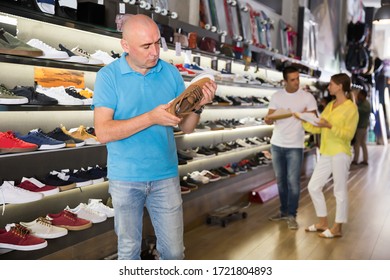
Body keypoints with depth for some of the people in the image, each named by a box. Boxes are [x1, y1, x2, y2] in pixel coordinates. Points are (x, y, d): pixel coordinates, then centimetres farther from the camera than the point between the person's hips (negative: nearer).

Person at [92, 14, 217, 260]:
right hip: (125, 179, -2)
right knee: (129, 249, 15)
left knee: (174, 250, 9)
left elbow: (186, 127, 2)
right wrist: (151, 118, -25)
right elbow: (103, 132, -17)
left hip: (166, 176, 2)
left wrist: (198, 106, -19)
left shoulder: (171, 73, 0)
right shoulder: (108, 76, -8)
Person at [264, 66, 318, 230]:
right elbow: (269, 119, 0)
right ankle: (284, 211, 25)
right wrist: (268, 118, -24)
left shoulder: (308, 97, -6)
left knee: (293, 181, -5)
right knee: (280, 180, 13)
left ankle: (292, 215, 5)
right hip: (277, 144, 4)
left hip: (295, 146, -4)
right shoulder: (276, 96, 2)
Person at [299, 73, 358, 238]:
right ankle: (322, 223, 21)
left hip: (340, 154, -8)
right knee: (313, 187, 9)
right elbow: (317, 128, 12)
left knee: (340, 191, 0)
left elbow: (348, 134, -15)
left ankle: (337, 228, 10)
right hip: (326, 154, 8)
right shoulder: (330, 105, 14)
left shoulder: (351, 108, -8)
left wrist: (330, 126, -25)